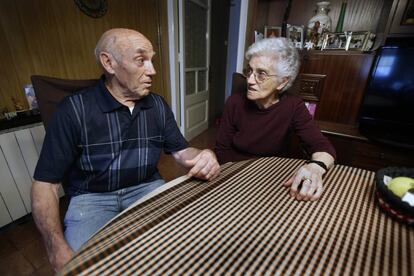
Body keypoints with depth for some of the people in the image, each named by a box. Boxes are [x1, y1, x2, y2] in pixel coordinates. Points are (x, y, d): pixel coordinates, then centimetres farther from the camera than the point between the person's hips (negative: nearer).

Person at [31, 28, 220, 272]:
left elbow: (181, 151, 1)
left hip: (148, 188, 3)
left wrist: (204, 157, -23)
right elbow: (46, 182, -9)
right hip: (92, 197, -2)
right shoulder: (75, 110, -11)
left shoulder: (158, 105, 0)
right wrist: (58, 249, -21)